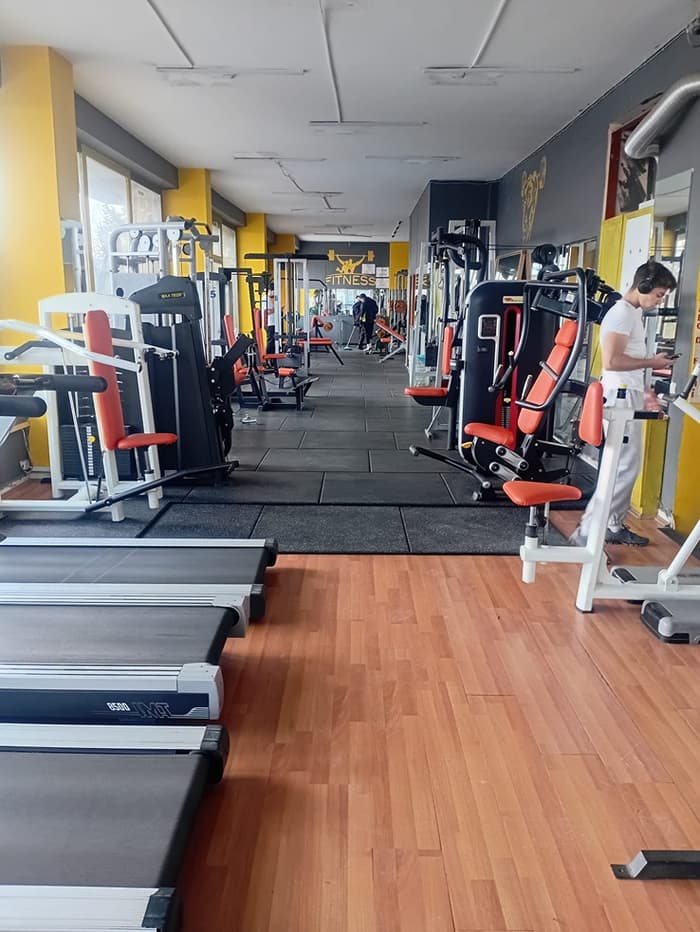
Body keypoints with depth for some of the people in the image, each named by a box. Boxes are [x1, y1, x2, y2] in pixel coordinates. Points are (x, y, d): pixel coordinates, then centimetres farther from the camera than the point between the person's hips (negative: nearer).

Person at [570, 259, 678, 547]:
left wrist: (644, 390, 17)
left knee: (625, 466, 13)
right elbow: (611, 361, -24)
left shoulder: (633, 313, 17)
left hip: (629, 396, 10)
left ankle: (614, 526, 21)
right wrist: (651, 362, -14)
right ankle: (586, 533, -9)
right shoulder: (622, 312, -14)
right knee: (625, 467, -11)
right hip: (622, 397, -10)